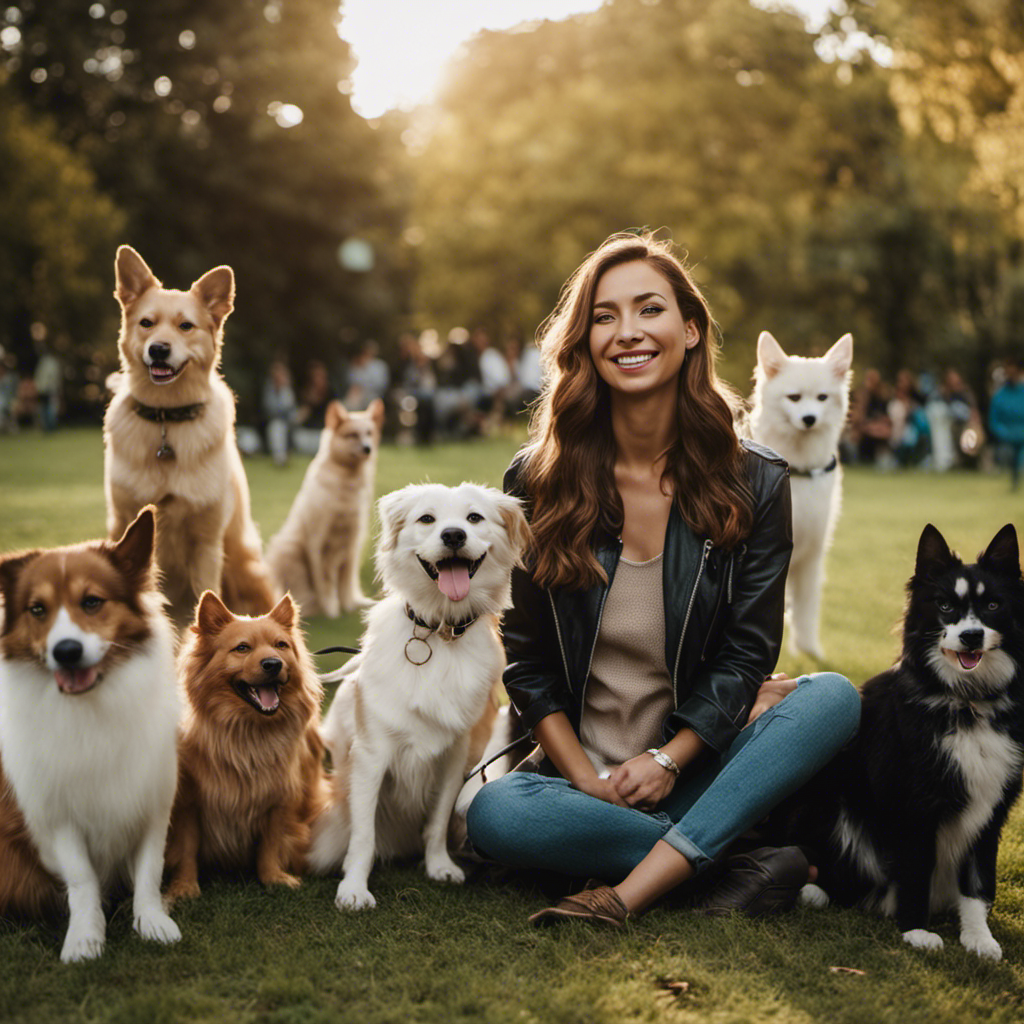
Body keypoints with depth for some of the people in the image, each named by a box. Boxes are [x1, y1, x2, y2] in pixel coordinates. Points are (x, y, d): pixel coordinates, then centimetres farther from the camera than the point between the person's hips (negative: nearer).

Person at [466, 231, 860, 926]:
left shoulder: (756, 482, -3)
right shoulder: (536, 482, -3)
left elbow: (745, 652, -2)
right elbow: (527, 661, -1)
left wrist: (667, 759, -14)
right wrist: (589, 781, -12)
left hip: (691, 764, 1)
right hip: (580, 766, -1)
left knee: (834, 698, -25)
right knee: (493, 815, -32)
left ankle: (631, 891, -33)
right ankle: (740, 865, -23)